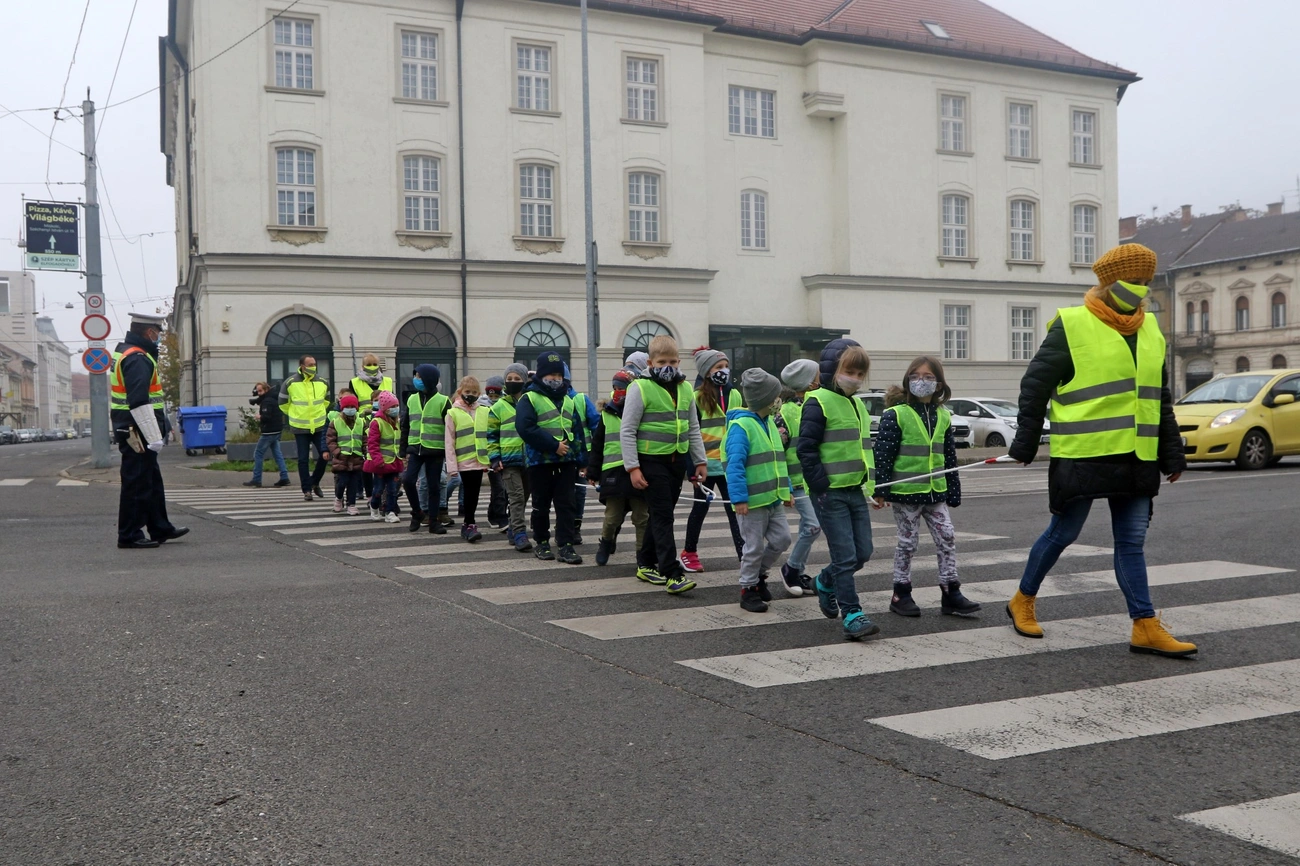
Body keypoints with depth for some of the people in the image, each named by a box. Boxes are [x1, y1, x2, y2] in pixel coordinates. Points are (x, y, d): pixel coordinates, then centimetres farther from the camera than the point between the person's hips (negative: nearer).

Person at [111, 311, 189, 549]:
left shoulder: (123, 351, 14)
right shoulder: (138, 360, -19)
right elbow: (139, 402, -25)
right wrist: (154, 437, -25)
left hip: (128, 429, 11)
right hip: (137, 433, -11)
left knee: (152, 480, 17)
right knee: (137, 483, -4)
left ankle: (160, 528, 26)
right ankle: (129, 536, 3)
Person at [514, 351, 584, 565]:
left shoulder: (568, 401, 15)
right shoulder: (529, 399, -4)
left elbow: (577, 429, 15)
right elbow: (525, 428, -17)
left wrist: (580, 458, 6)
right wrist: (553, 445, -18)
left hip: (566, 461, 4)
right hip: (540, 461, -4)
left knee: (566, 505, 0)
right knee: (541, 505, 7)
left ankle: (566, 546, 0)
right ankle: (542, 543, 20)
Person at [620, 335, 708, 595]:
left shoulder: (685, 389, 9)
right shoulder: (640, 388, -10)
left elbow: (693, 429, 17)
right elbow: (627, 430, -10)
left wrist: (700, 461, 14)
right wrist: (632, 467, -14)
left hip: (678, 460, 6)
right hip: (651, 460, -6)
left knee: (662, 514, 13)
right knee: (663, 515, -9)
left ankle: (646, 565, 26)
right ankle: (672, 574, -10)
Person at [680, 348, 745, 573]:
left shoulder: (735, 395, 9)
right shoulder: (698, 397, -6)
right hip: (706, 464, -3)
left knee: (735, 509, 0)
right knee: (701, 508, 9)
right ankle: (689, 553, 25)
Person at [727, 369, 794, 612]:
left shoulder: (770, 423, 12)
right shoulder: (741, 425, -17)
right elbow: (735, 464, -21)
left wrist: (787, 490, 18)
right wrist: (739, 498, -25)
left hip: (773, 499, 8)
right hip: (753, 501, -8)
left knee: (781, 539, 9)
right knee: (754, 547, 2)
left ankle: (758, 574, 30)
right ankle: (748, 589, 18)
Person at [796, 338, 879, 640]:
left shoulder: (858, 405, 17)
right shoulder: (818, 402, -9)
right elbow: (805, 448, -14)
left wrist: (871, 482, 16)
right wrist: (821, 486, -17)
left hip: (856, 491, 8)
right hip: (830, 493, -8)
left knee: (863, 552, 10)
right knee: (846, 556, -7)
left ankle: (825, 583, 35)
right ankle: (852, 615, 0)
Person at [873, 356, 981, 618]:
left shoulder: (943, 417, 7)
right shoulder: (896, 415, -10)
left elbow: (950, 458, 12)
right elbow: (883, 455, -11)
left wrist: (953, 493, 12)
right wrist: (880, 490, -15)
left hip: (936, 493, 5)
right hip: (905, 492, -5)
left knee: (947, 539, 4)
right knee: (907, 543, 4)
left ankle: (950, 594, 13)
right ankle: (901, 594, 17)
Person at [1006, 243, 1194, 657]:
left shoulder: (1149, 329, 13)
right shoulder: (1072, 326, -8)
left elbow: (1160, 398, 18)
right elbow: (1035, 386, -6)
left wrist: (1171, 452, 15)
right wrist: (1025, 443, -7)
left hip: (1136, 458, 6)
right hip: (1082, 456, -6)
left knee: (1132, 541, 7)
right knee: (1062, 534, 5)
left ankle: (1146, 627, 9)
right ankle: (1023, 600, 24)